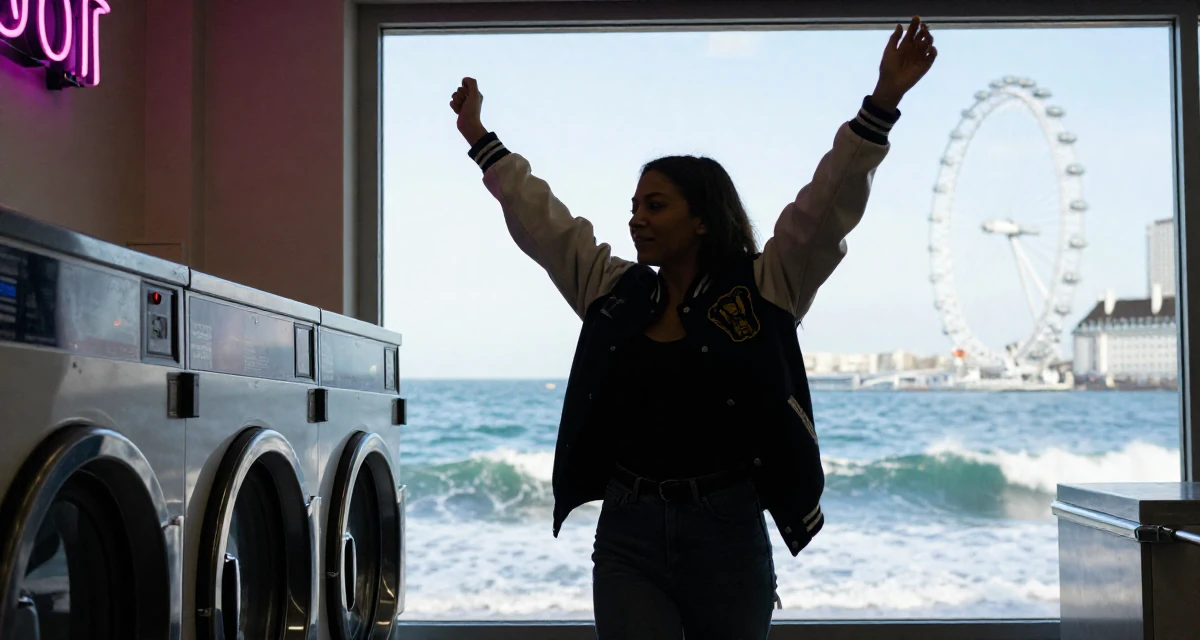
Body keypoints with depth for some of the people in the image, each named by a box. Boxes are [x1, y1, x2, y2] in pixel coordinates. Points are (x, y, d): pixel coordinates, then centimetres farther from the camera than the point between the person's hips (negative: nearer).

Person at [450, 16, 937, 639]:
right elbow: (537, 216, 16)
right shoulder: (610, 289, 9)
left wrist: (881, 104, -16)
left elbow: (828, 204, -8)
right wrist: (481, 140, 20)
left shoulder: (763, 288, -1)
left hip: (726, 532, -2)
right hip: (626, 533, 2)